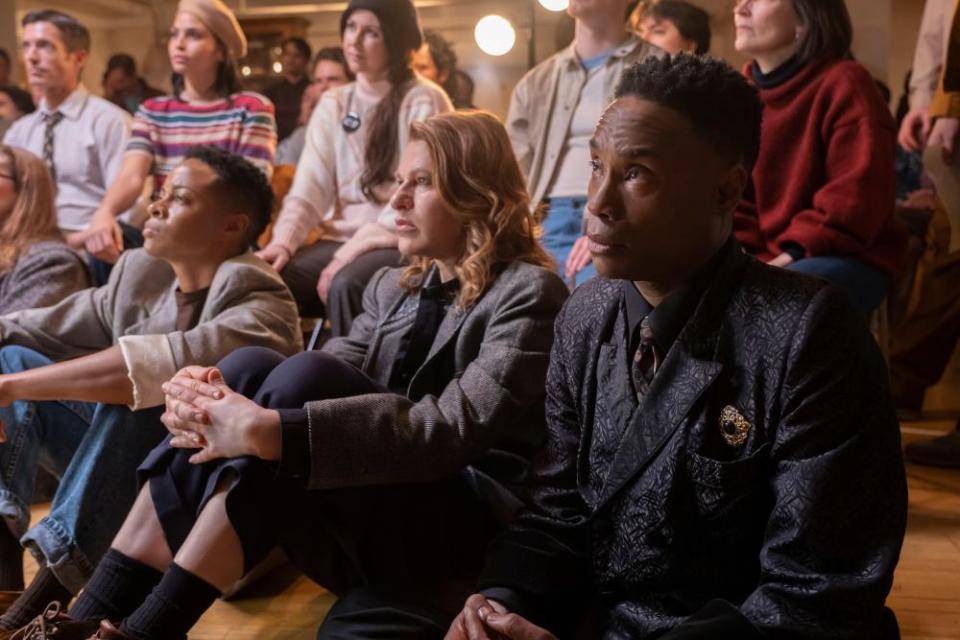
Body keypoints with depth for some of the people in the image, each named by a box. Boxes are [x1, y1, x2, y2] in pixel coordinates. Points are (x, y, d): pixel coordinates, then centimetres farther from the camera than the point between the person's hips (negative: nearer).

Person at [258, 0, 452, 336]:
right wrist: (283, 241, -13)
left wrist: (353, 251, -19)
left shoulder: (425, 102, -3)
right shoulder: (332, 104, 14)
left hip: (401, 243, -5)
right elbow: (308, 189, 5)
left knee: (346, 284, -34)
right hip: (339, 239, 5)